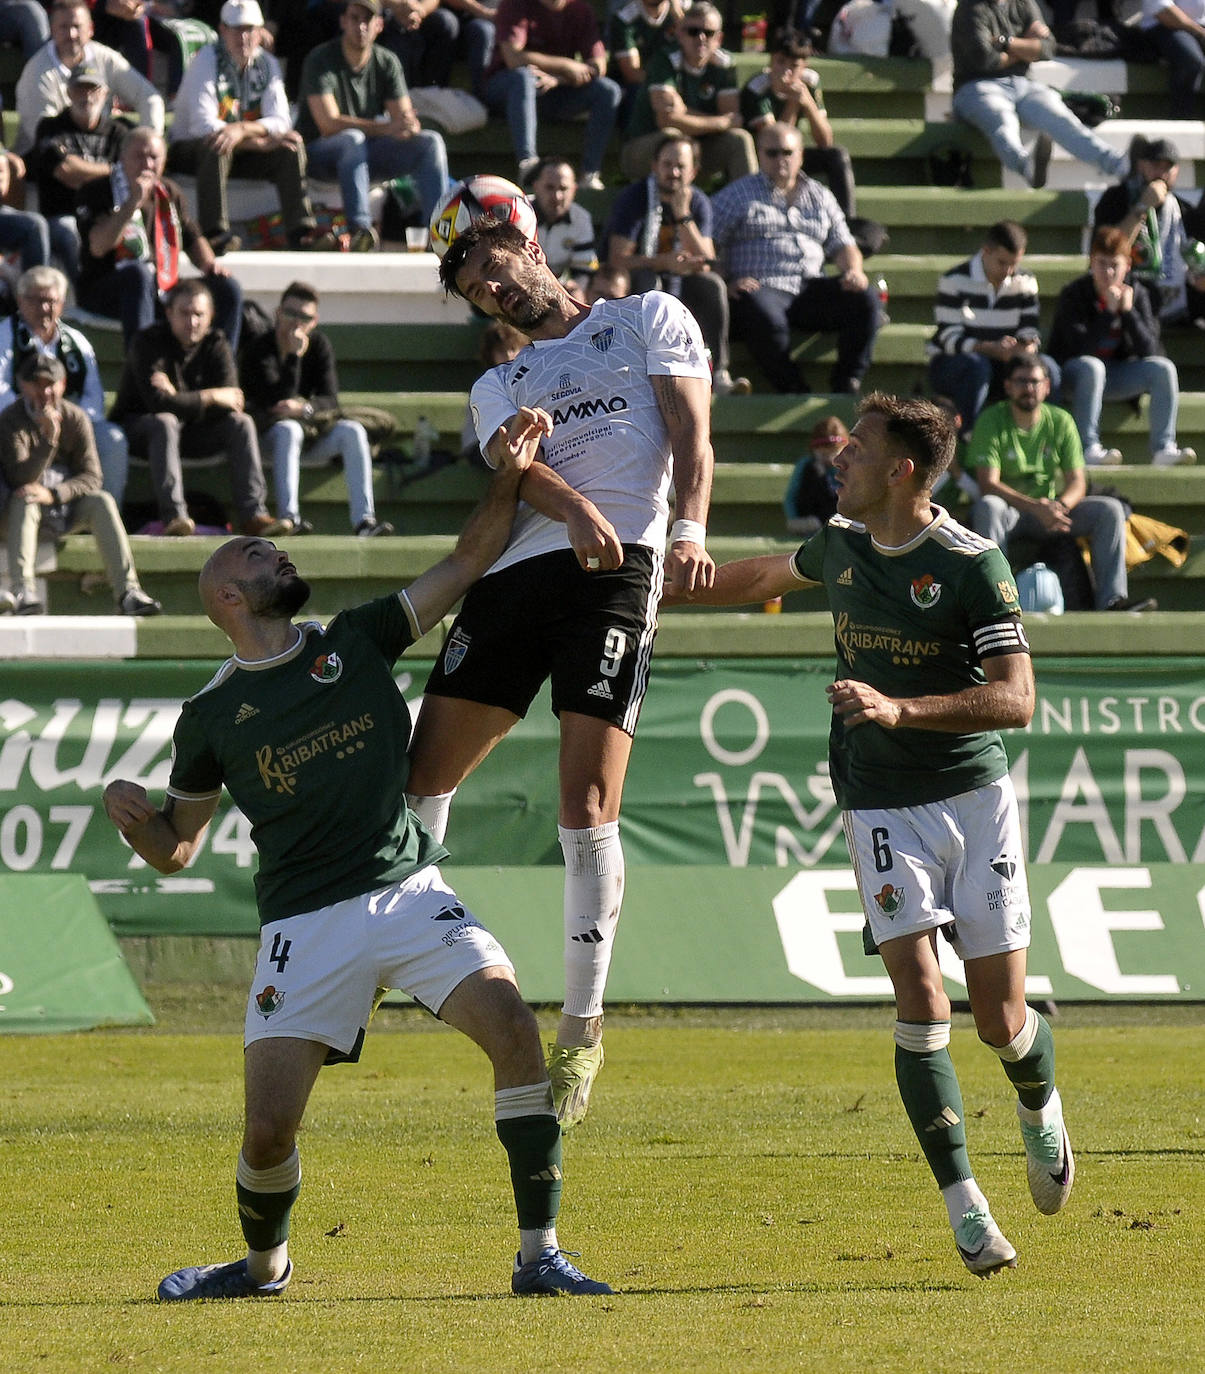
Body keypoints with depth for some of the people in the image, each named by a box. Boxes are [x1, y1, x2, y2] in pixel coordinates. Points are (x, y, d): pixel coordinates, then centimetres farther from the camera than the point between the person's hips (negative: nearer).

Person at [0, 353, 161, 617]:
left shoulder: (75, 419, -1)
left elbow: (91, 477, -7)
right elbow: (21, 479, -21)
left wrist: (53, 494, -25)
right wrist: (49, 439, -33)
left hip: (67, 507, 3)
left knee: (102, 501, -25)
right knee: (23, 500, -35)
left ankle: (127, 590, -34)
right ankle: (23, 591, -49)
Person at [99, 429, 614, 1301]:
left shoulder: (358, 640, 11)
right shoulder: (212, 714, 8)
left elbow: (468, 563, 9)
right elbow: (173, 850, 13)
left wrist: (508, 476, -4)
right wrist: (129, 809, -7)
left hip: (410, 894, 1)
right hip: (305, 924, -1)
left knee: (511, 1024, -24)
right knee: (269, 1129, -11)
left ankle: (540, 1255, -16)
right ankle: (264, 1264, 24)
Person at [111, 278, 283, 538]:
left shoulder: (216, 346, -3)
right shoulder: (148, 342, -16)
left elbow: (232, 403, -16)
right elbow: (157, 402, -30)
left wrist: (177, 396, -25)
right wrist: (210, 398, -22)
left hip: (191, 430, 5)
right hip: (139, 428, -4)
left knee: (241, 422, -16)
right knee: (165, 421, -36)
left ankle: (252, 513, -24)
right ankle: (173, 515, -44)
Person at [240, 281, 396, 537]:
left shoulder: (319, 345, 5)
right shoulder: (256, 350, -10)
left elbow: (330, 401, -4)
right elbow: (276, 402, -21)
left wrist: (304, 408, -27)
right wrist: (294, 357, -25)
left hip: (310, 435, 4)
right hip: (266, 436, -4)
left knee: (352, 430, -19)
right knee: (288, 429, -36)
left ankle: (364, 518, -30)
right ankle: (289, 516, -47)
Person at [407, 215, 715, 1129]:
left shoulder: (649, 319, 17)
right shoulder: (500, 385, 26)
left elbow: (691, 432, 4)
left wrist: (690, 528, -16)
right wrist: (574, 509, -20)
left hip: (617, 570, -5)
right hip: (517, 567, 5)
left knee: (587, 808, -13)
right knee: (422, 783, -1)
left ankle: (583, 1026, -7)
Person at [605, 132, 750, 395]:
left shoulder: (698, 203, 4)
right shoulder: (633, 198, -8)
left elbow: (706, 263, -8)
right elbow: (618, 259, -17)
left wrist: (683, 216, -19)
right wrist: (665, 262, -31)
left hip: (678, 283, 4)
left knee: (713, 284, -25)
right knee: (648, 283, -36)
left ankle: (718, 374, -28)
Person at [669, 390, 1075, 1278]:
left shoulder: (974, 565, -14)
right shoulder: (841, 547, 3)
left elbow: (1017, 700, -20)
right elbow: (768, 577, 27)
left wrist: (901, 708, -30)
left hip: (976, 797, -3)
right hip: (881, 806, 3)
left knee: (1001, 1019, 0)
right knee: (922, 1001, -15)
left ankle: (1041, 1111, 37)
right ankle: (963, 1205, -11)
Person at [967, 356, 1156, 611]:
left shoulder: (1061, 421, 3)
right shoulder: (991, 421, -7)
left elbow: (1077, 482, -1)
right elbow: (988, 485, -16)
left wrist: (1060, 506, -25)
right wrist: (1036, 507, -29)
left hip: (1051, 511, 3)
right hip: (1009, 512, -3)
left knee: (1110, 509, -17)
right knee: (986, 506, -37)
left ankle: (1112, 599, -28)